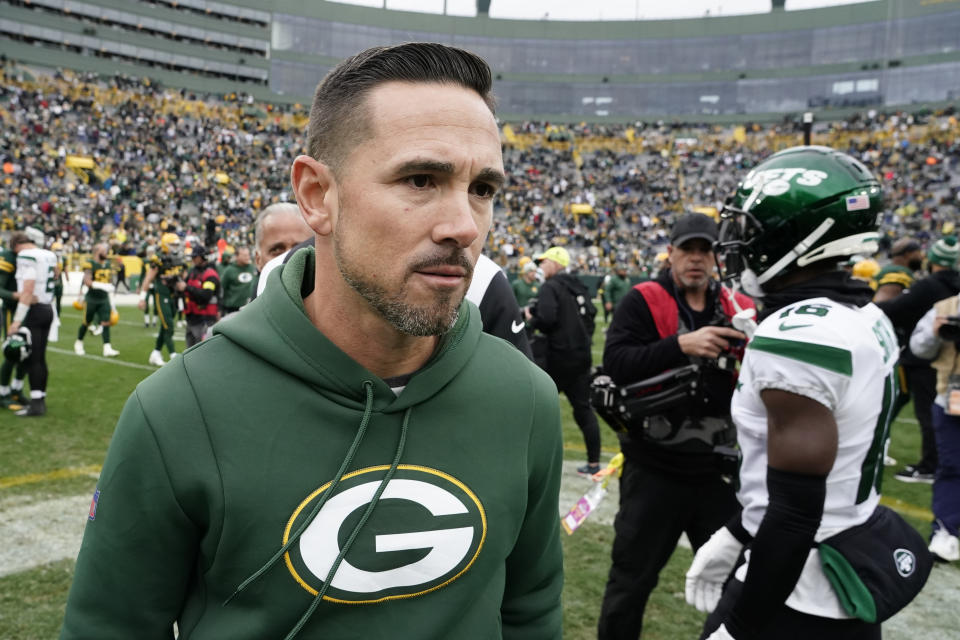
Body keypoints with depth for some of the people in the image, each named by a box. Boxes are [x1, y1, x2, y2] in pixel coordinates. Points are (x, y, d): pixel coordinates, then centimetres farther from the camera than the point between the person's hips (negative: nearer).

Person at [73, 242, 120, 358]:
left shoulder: (108, 264, 8)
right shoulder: (90, 264, -14)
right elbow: (87, 281, -26)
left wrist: (111, 301, 18)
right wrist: (103, 286, -38)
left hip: (104, 299, 5)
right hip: (91, 299, -5)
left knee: (106, 322, -5)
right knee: (86, 322, 9)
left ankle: (107, 348, -8)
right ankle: (78, 344, 31)